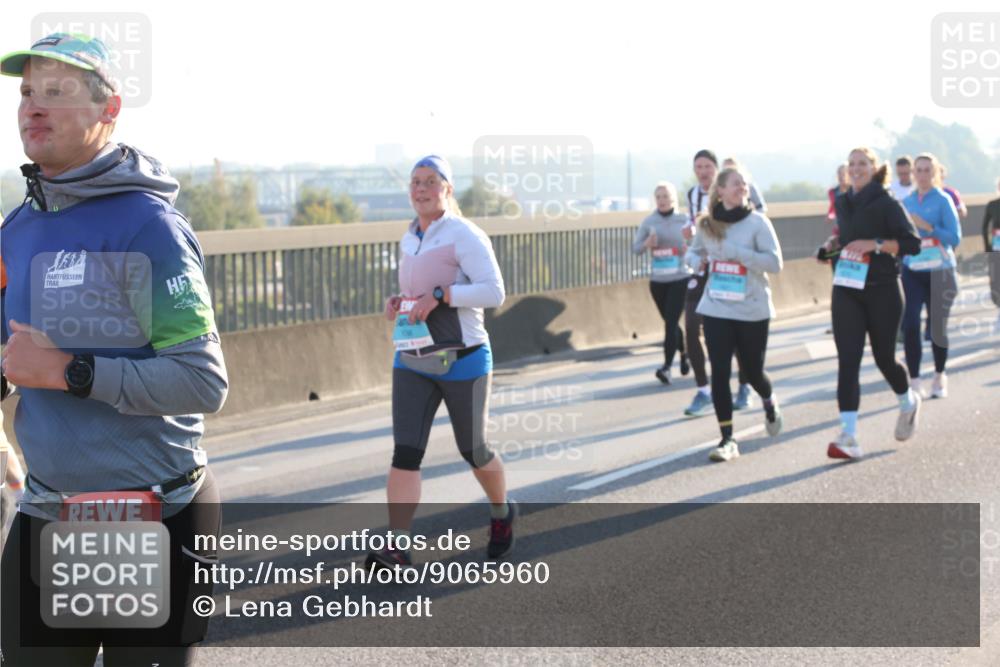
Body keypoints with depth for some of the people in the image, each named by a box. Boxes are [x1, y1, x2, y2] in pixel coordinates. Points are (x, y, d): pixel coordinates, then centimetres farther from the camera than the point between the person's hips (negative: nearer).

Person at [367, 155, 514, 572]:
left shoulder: (464, 235, -10)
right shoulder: (409, 240, 11)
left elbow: (494, 292, -18)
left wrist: (439, 296, -25)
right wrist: (398, 303, 6)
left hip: (462, 361, -5)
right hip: (413, 362, 5)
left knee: (473, 451, 10)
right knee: (405, 452, -10)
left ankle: (502, 514, 39)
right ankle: (397, 546, -15)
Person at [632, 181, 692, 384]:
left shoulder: (683, 221, -4)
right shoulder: (649, 221, 1)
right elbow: (635, 249, 2)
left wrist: (689, 249, -19)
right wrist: (647, 243, -18)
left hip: (680, 279, -3)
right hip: (657, 281, 4)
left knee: (671, 322, -13)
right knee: (670, 322, 15)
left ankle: (667, 366, -16)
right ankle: (684, 353, 38)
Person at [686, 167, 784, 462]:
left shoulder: (757, 222, -7)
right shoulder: (706, 224, 3)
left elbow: (774, 262, -14)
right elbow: (693, 252, 20)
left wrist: (735, 251, -22)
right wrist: (697, 260, -4)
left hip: (752, 310, -2)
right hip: (715, 308, 2)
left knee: (752, 371, 10)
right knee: (720, 372, -6)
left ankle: (769, 403, 45)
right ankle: (727, 439, -1)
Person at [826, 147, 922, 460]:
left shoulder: (887, 204, -7)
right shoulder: (843, 203, 11)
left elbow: (912, 243, -14)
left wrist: (875, 244, -22)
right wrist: (834, 248, 12)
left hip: (882, 292, -4)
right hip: (846, 292, 4)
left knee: (884, 357, 8)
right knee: (847, 360, -9)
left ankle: (908, 403, 42)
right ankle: (849, 438, -15)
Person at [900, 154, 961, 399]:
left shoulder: (943, 200, -5)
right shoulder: (906, 202, 7)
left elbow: (955, 238, -12)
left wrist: (927, 226, -21)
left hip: (939, 273, -2)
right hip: (911, 271, 2)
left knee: (937, 328, 7)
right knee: (910, 325, -14)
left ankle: (940, 377, 29)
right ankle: (914, 381, -10)